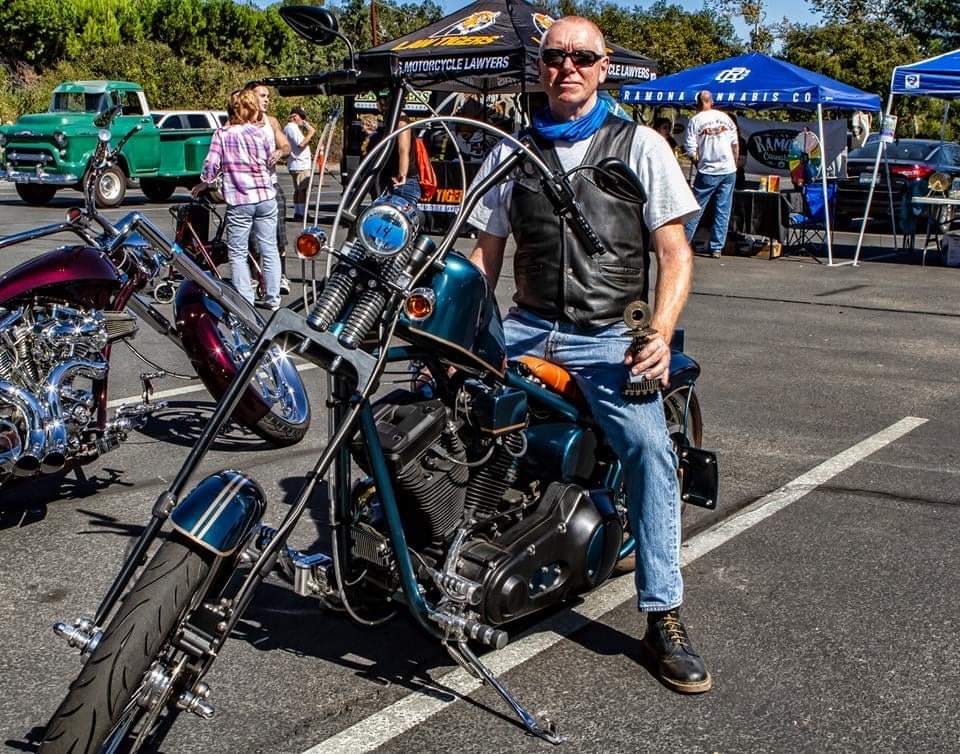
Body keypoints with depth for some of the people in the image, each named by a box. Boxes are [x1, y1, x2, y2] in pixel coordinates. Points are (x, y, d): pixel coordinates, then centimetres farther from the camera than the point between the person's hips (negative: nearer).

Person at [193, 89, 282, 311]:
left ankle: (245, 301, 3)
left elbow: (211, 164, -7)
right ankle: (273, 299, 13)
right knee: (269, 249, 9)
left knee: (238, 253, 6)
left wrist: (204, 184, 9)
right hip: (265, 198, 2)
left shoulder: (221, 134, -2)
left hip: (239, 201, -2)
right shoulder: (259, 133, 2)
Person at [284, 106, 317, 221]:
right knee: (302, 189, -9)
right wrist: (310, 133, -16)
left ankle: (297, 213, 15)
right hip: (300, 164, -11)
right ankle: (302, 213, -9)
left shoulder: (289, 127, 17)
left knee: (298, 189, 12)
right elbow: (301, 144, -23)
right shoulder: (292, 128, -14)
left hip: (296, 164, 11)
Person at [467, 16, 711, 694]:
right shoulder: (511, 152, 15)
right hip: (526, 327, 3)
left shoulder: (640, 145, 6)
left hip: (606, 337, -3)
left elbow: (675, 253, 1)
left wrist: (661, 335, -14)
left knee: (650, 448, -26)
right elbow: (486, 254, 17)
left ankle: (664, 618, -15)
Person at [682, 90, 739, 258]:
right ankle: (716, 248, 4)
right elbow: (735, 145, 8)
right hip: (729, 170, 3)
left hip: (708, 172, -2)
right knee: (722, 210, 5)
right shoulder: (724, 117, 6)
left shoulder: (695, 120, -4)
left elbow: (690, 150, -7)